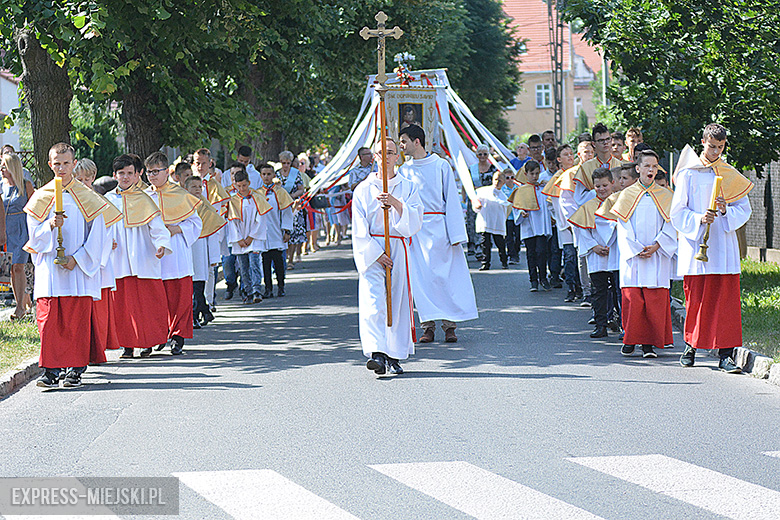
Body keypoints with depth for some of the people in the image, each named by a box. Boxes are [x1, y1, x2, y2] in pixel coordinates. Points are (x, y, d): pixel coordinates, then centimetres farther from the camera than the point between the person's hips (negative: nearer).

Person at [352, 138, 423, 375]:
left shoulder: (409, 187, 10)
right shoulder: (364, 189, 8)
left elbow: (415, 221, -2)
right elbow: (359, 229, 2)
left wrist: (395, 203, -17)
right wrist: (377, 253, -9)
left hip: (400, 250, 1)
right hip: (370, 251, -1)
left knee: (399, 301, 1)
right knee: (373, 303, -15)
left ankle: (395, 357, 10)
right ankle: (376, 354, -24)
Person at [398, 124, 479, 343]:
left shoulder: (441, 165, 0)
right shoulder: (404, 171, 11)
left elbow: (451, 199, -1)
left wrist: (456, 234, -6)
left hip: (437, 227, -3)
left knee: (444, 275, -3)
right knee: (421, 278, -1)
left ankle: (449, 325, 3)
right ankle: (428, 326, 3)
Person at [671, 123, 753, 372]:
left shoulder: (731, 175, 9)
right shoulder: (688, 174, 3)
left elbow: (744, 209, 9)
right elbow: (678, 212, 0)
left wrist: (726, 211, -11)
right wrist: (698, 219, -18)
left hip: (723, 247, 1)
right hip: (695, 244, -1)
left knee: (726, 298, -5)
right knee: (695, 298, 1)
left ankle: (725, 353, -6)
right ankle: (691, 346, 18)